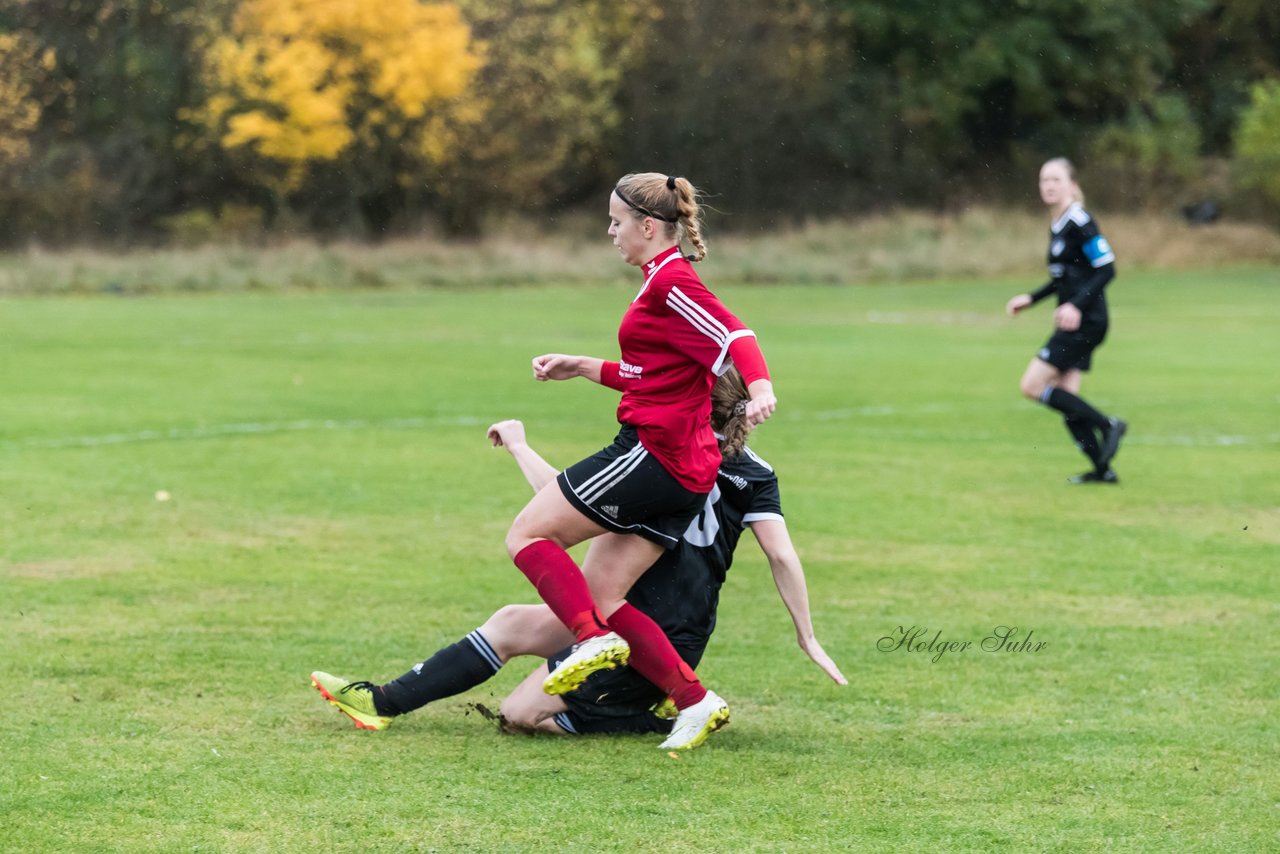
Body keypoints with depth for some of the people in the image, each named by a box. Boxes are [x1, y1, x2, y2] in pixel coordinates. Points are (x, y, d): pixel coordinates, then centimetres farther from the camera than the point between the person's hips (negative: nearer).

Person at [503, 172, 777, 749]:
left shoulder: (670, 282, -10)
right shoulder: (665, 282, 22)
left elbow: (734, 338, -24)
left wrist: (761, 391, -42)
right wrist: (583, 368, 28)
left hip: (655, 452, -10)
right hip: (684, 473, 10)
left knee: (527, 534, -4)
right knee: (600, 597, 7)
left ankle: (594, 639, -19)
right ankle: (694, 701, 0)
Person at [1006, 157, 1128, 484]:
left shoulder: (1079, 222, -13)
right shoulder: (1058, 225, 15)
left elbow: (1106, 269, -18)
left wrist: (1077, 305, -26)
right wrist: (1032, 298, 21)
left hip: (1085, 322, -9)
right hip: (1073, 324, 9)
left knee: (1033, 385, -11)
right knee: (1066, 400, 6)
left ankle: (1108, 425, -8)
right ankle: (1102, 469, 10)